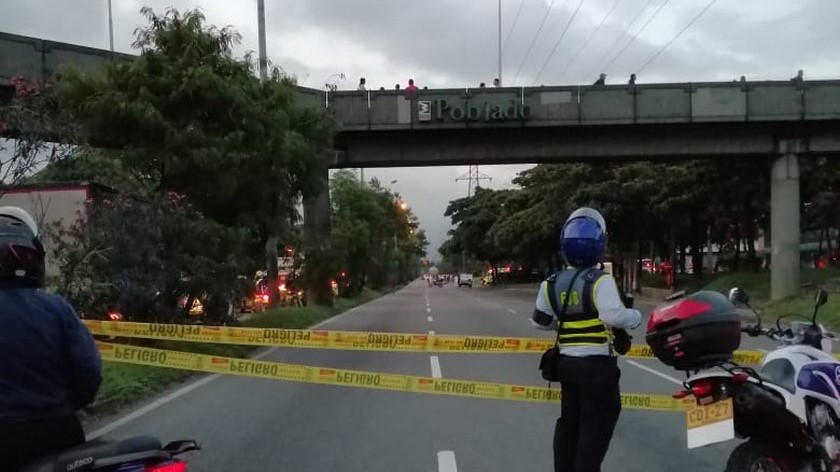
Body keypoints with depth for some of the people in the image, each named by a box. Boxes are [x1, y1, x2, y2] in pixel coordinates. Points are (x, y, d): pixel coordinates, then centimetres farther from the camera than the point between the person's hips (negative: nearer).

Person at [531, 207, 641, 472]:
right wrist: (636, 317, -8)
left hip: (566, 362, 6)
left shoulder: (552, 283, 4)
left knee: (568, 421, 19)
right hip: (597, 364, -6)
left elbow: (539, 321, 11)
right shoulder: (600, 280, -15)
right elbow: (614, 316, -27)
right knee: (595, 427, 4)